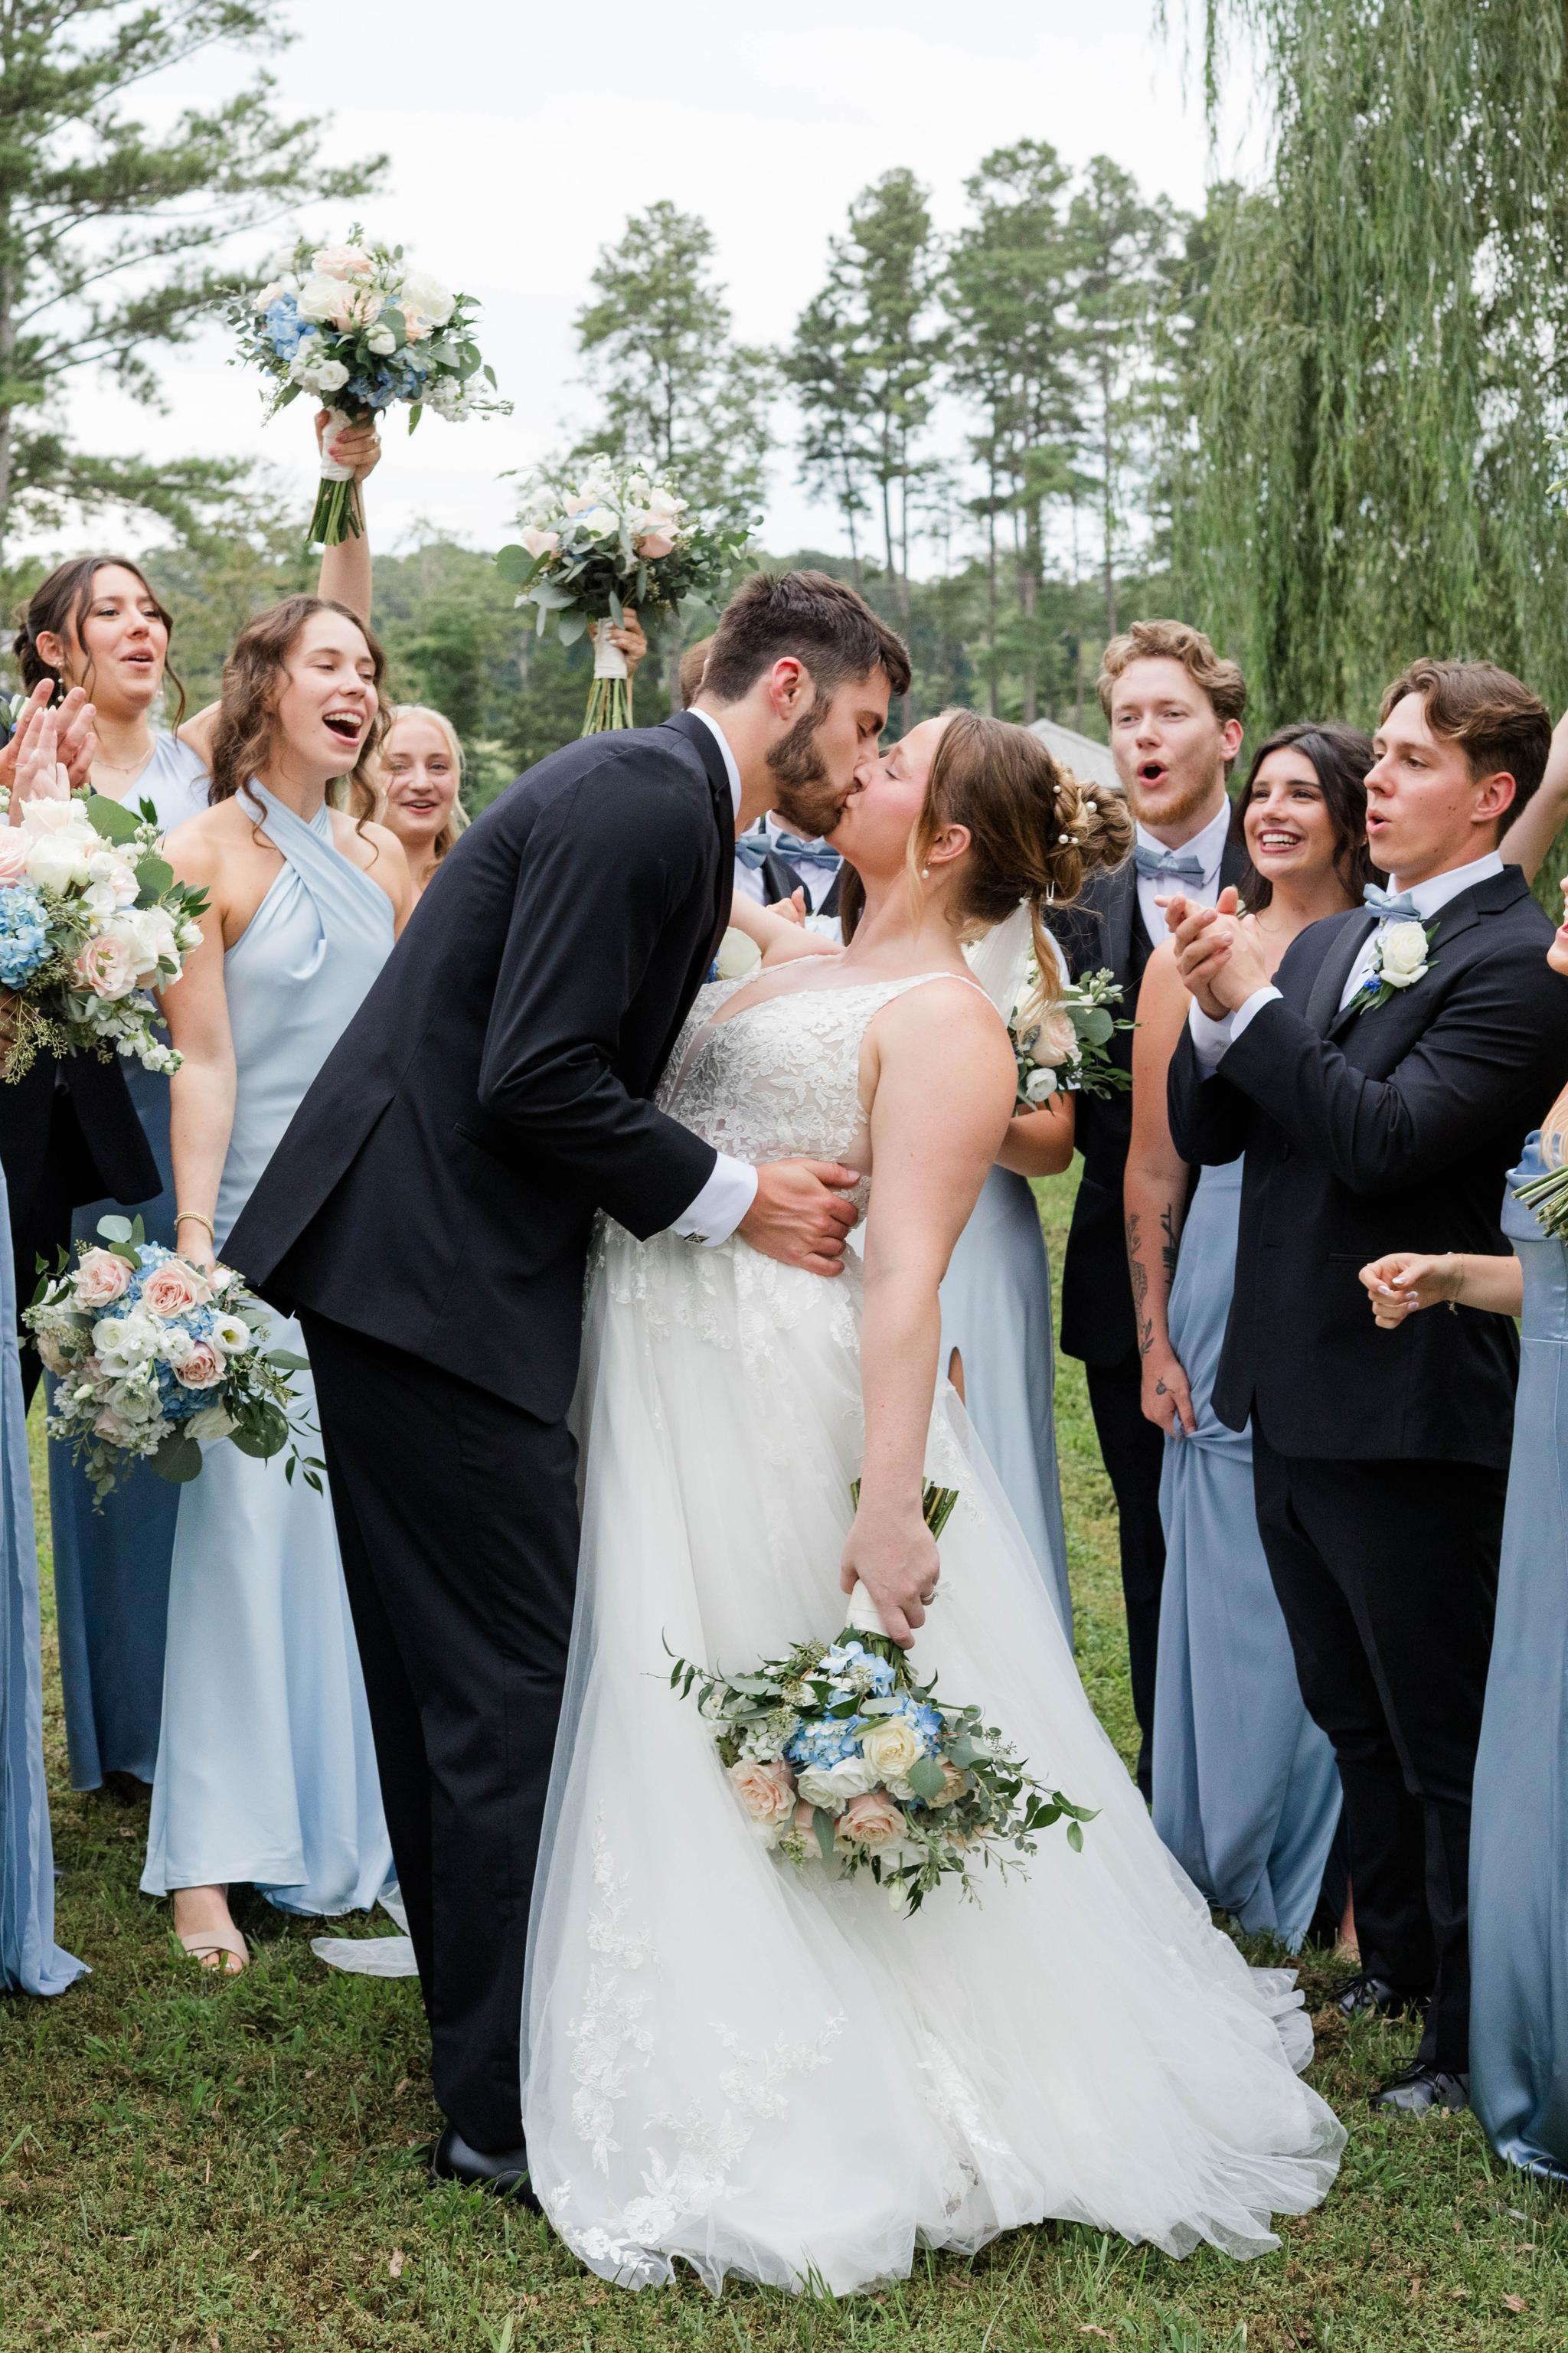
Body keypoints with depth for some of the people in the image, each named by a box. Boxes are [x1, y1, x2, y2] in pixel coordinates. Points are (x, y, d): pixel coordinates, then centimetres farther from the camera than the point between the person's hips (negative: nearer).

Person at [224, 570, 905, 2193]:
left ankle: (481, 2033, 32)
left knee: (451, 1680, 18)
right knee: (509, 1687, -4)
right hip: (434, 1281, -11)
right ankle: (511, 2107, 7)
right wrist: (731, 1201, -12)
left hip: (404, 1267, 11)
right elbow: (536, 1081, -21)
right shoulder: (640, 803, -15)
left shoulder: (654, 799, 17)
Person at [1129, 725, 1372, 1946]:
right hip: (1227, 1313, 0)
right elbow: (1155, 1170, 5)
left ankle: (1338, 1876, 25)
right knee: (1232, 1600, 7)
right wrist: (1156, 1344, 2)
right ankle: (1224, 1863, 25)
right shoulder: (1191, 960, 3)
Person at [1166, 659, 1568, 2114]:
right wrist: (1216, 1015, -10)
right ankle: (1395, 1962, 40)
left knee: (1447, 1741, 5)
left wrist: (1253, 1001, -21)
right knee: (1353, 1715, 22)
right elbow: (1206, 1135, 7)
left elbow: (1386, 1135, -24)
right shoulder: (1328, 944, 11)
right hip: (1292, 1394, 8)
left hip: (1408, 1412, -8)